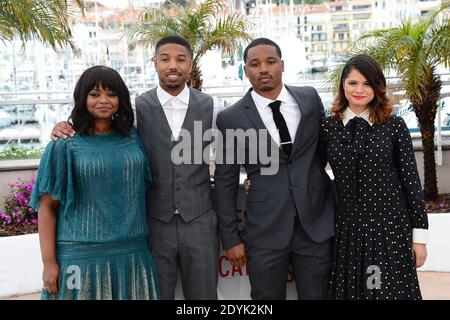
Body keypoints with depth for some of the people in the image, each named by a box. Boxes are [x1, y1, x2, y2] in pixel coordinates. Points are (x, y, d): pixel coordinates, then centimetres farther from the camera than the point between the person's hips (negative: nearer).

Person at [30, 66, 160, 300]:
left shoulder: (134, 138, 6)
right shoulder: (64, 146, -3)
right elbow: (47, 207, -3)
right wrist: (49, 262, -9)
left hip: (132, 253, 3)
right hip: (81, 256, -3)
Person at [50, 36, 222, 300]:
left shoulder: (211, 107, 1)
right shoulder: (137, 109, -2)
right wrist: (66, 129, -11)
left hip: (200, 222, 1)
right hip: (155, 223, 0)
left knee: (204, 294, 11)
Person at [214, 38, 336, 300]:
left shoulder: (310, 98, 5)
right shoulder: (231, 119, -3)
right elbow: (226, 182, 0)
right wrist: (231, 237, -1)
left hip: (317, 223, 2)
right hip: (265, 230, -2)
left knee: (317, 295, 11)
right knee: (267, 297, 8)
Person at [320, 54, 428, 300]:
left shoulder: (394, 126, -1)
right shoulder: (328, 127, 2)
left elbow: (410, 180, 0)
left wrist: (419, 236, -1)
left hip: (391, 227, -1)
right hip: (347, 229, 2)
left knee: (391, 291, 5)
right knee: (349, 291, 10)